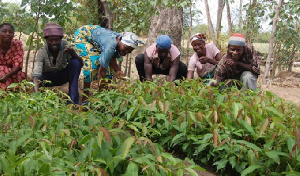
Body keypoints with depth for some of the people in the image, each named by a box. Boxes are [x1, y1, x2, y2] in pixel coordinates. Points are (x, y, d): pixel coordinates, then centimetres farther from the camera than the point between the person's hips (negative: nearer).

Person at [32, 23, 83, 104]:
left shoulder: (64, 45, -21)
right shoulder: (42, 52, -26)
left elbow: (80, 64, -23)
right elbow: (36, 74, -37)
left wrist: (73, 53, -45)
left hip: (63, 75, 2)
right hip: (48, 77, -2)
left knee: (75, 63, -27)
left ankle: (73, 100, -26)